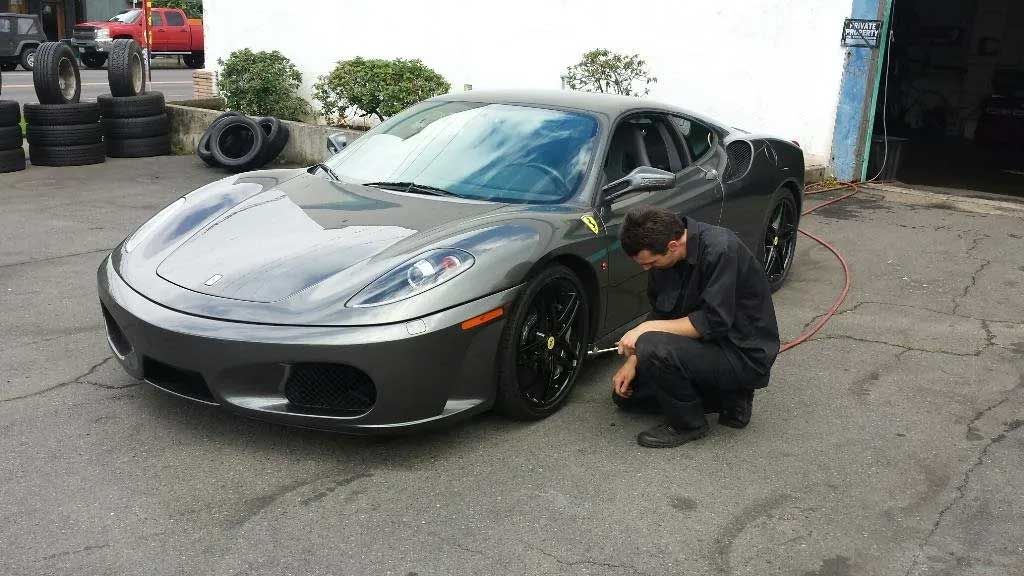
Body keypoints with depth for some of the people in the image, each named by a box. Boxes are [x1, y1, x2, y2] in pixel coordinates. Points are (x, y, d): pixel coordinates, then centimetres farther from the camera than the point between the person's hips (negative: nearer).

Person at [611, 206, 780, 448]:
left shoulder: (720, 249, -27)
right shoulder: (663, 254, -4)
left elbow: (714, 322, -28)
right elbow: (660, 313, 8)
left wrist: (648, 328, -25)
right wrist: (633, 361, -1)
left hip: (746, 356, -9)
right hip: (710, 345, 9)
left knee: (655, 348, -30)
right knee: (626, 392, 11)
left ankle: (688, 424, -5)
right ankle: (728, 398, 11)